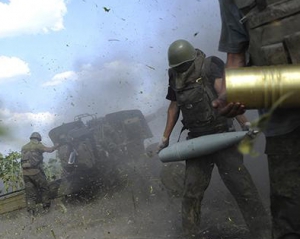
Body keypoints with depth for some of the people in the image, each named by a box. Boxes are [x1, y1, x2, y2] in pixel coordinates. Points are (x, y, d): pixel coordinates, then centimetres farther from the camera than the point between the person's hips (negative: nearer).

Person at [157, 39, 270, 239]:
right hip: (197, 141, 4)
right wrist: (166, 138, 21)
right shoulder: (175, 79, 7)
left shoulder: (211, 66, -9)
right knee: (192, 191, 3)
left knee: (241, 186, -4)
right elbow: (174, 107, 18)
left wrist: (245, 122, -33)